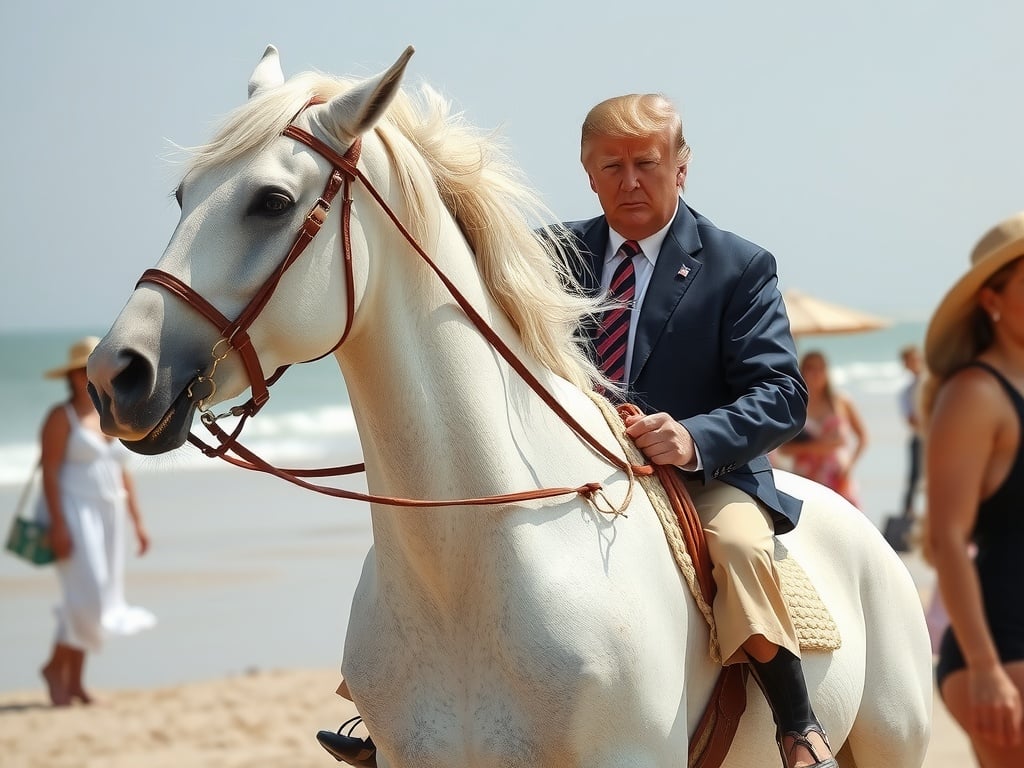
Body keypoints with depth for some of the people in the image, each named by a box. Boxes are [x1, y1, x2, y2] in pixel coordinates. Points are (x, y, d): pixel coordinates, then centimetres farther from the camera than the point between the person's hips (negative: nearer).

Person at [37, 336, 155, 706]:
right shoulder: (61, 418, -6)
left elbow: (122, 474, 17)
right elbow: (49, 472, -12)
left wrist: (138, 522, 13)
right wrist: (58, 524, -20)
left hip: (107, 515, 7)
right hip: (73, 513, -7)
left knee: (95, 599, 4)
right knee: (86, 596, -15)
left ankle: (74, 679, 9)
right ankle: (56, 667, -1)